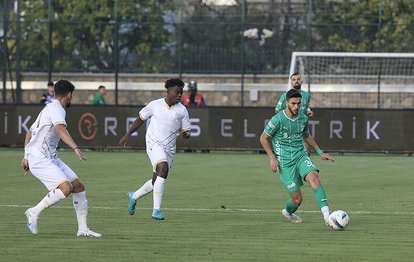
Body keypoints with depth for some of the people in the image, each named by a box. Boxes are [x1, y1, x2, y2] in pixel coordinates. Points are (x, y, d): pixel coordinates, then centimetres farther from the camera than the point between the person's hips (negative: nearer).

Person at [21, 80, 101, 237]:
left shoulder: (49, 109, 21)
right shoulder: (56, 109, -12)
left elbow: (30, 132, 28)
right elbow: (60, 129, -32)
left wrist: (27, 157, 33)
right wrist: (75, 148, -44)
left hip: (50, 158, 10)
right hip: (40, 159, -10)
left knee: (78, 186, 4)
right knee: (66, 187, -26)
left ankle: (82, 229, 8)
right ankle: (34, 212, -12)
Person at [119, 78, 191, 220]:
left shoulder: (182, 111, 5)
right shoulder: (155, 105, 0)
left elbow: (186, 131, 9)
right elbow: (140, 119, 13)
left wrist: (185, 134, -15)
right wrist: (127, 135, 11)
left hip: (169, 148, 4)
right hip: (154, 143, -4)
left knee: (156, 182, 8)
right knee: (163, 168, -29)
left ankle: (134, 196, 38)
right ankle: (156, 210, -27)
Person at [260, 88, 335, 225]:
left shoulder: (303, 118, 5)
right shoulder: (278, 120, -12)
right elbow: (263, 138, -1)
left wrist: (320, 152, 19)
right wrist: (272, 158, -8)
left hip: (301, 157, 4)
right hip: (285, 162, -4)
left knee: (314, 178, -28)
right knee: (297, 199, -6)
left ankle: (326, 215, -37)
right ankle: (288, 211, 31)